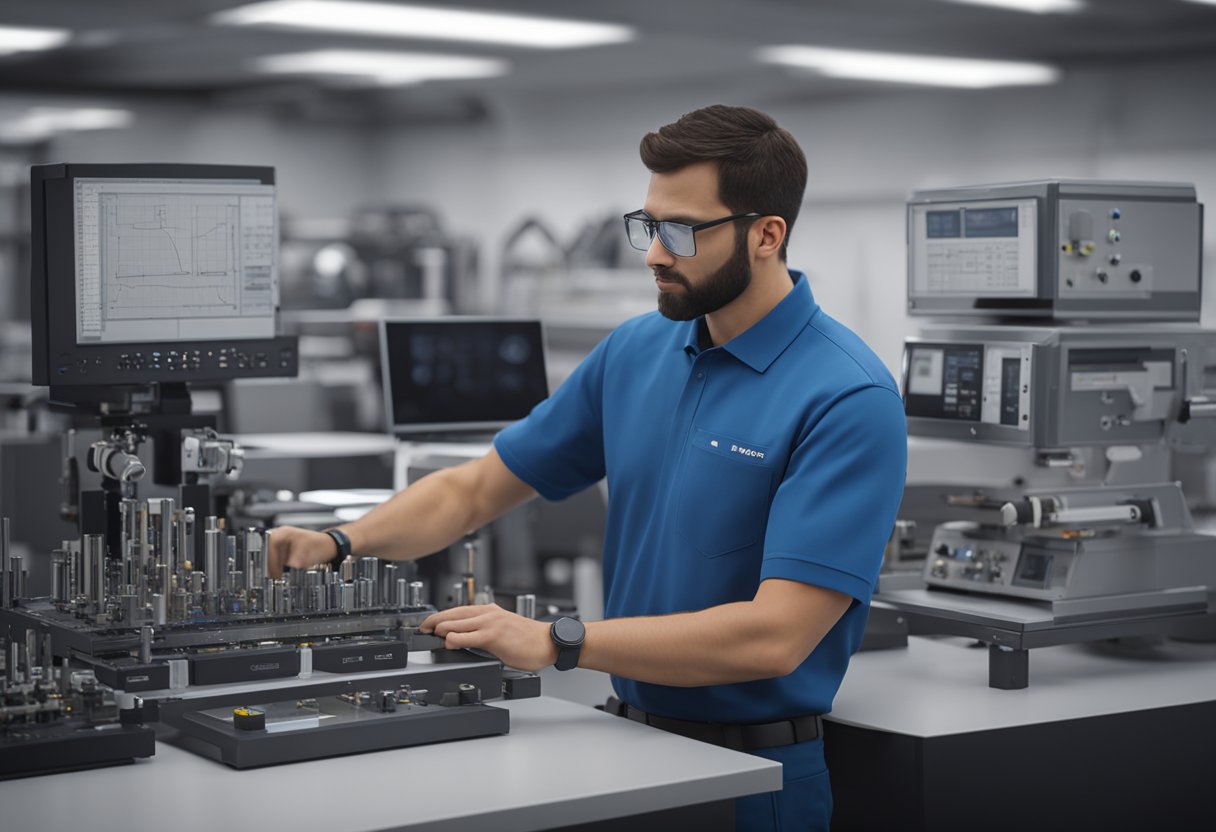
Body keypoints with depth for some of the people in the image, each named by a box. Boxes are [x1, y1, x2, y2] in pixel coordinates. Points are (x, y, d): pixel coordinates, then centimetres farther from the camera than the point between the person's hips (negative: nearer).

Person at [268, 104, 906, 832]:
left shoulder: (849, 397, -18)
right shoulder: (635, 353, 4)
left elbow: (775, 635, -25)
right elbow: (475, 489, 10)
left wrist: (556, 643, -25)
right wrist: (340, 544, -6)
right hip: (625, 744, 6)